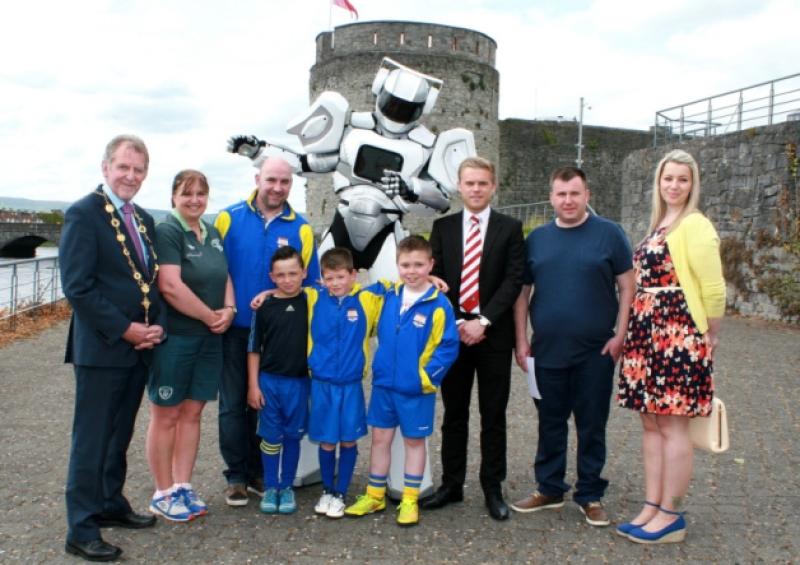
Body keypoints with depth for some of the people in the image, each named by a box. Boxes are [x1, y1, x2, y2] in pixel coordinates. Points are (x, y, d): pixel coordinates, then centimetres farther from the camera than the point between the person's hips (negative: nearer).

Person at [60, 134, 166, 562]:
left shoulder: (145, 220, 13)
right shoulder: (83, 214, -11)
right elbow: (77, 287, -17)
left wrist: (156, 326, -2)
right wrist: (125, 329, -18)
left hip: (138, 348, 7)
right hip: (100, 348, -7)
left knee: (119, 436, 19)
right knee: (91, 441, 1)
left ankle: (110, 505, 34)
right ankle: (81, 530, 12)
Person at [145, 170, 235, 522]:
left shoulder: (212, 233, 12)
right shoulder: (166, 232, -11)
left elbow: (224, 277, 17)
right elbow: (170, 286, -21)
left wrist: (229, 310, -3)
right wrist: (212, 317, -14)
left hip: (210, 338, 7)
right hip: (174, 337, -7)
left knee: (192, 413, 12)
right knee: (166, 414, 4)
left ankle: (183, 486, 24)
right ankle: (163, 494, 16)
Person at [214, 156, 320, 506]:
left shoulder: (300, 229, 2)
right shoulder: (229, 218, -1)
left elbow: (310, 284, 5)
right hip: (234, 329, -1)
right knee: (233, 404, 4)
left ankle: (259, 471, 25)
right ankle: (236, 475, 18)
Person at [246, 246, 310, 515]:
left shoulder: (311, 303, -1)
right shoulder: (264, 306, -2)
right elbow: (254, 349, 2)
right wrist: (253, 385, 0)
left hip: (299, 381, 0)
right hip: (269, 380, 0)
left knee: (292, 436, 9)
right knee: (271, 437, 7)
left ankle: (287, 487, 23)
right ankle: (270, 488, 22)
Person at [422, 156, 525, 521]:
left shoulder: (510, 228, 2)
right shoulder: (442, 227, 7)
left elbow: (513, 281, -6)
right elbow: (435, 279, 2)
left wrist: (483, 321, -15)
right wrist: (456, 323, -8)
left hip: (494, 334, -1)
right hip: (452, 331, 2)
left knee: (493, 416, 6)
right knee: (454, 414, 10)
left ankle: (493, 489, 17)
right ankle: (451, 485, 21)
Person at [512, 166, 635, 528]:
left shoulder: (609, 234, -1)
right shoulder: (537, 238, 6)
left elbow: (627, 287, -1)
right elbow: (522, 291, 8)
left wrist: (620, 335, -9)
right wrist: (521, 340, 3)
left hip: (595, 351, -2)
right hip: (547, 350, 3)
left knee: (592, 425, 7)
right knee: (550, 423, 13)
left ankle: (590, 496, 22)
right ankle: (549, 490, 26)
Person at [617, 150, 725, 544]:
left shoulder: (695, 225, -10)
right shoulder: (659, 225, 16)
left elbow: (713, 289, -12)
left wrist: (709, 335, -2)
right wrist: (633, 333, 14)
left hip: (679, 337, -8)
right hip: (648, 335, 8)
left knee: (672, 424, -1)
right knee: (651, 423, 12)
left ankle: (671, 517, 11)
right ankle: (652, 507, 22)